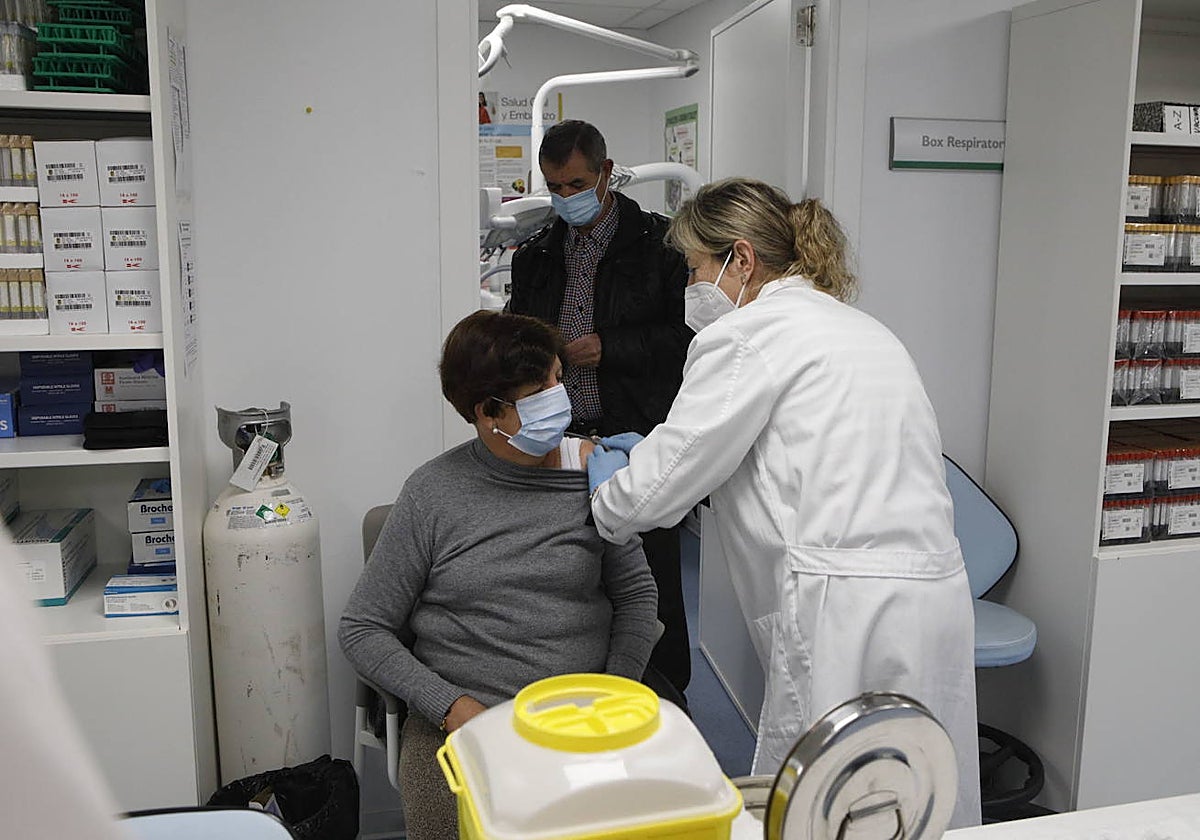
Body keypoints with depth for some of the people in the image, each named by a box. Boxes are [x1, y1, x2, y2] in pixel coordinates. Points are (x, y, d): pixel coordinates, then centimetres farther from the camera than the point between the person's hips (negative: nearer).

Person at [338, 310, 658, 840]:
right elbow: (361, 629, 1)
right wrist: (449, 706, -11)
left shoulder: (590, 473, 3)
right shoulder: (434, 493, -3)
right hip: (459, 717, -1)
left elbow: (635, 593, 11)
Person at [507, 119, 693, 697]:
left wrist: (609, 348, -14)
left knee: (651, 581, 3)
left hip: (637, 439, -4)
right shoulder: (537, 253, 13)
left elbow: (690, 334, -8)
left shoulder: (658, 243, -3)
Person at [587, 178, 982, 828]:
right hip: (936, 596, 9)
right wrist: (658, 449, 27)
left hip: (846, 613, -9)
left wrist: (609, 490, 16)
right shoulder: (860, 327, 21)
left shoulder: (744, 335, -7)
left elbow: (659, 491, -7)